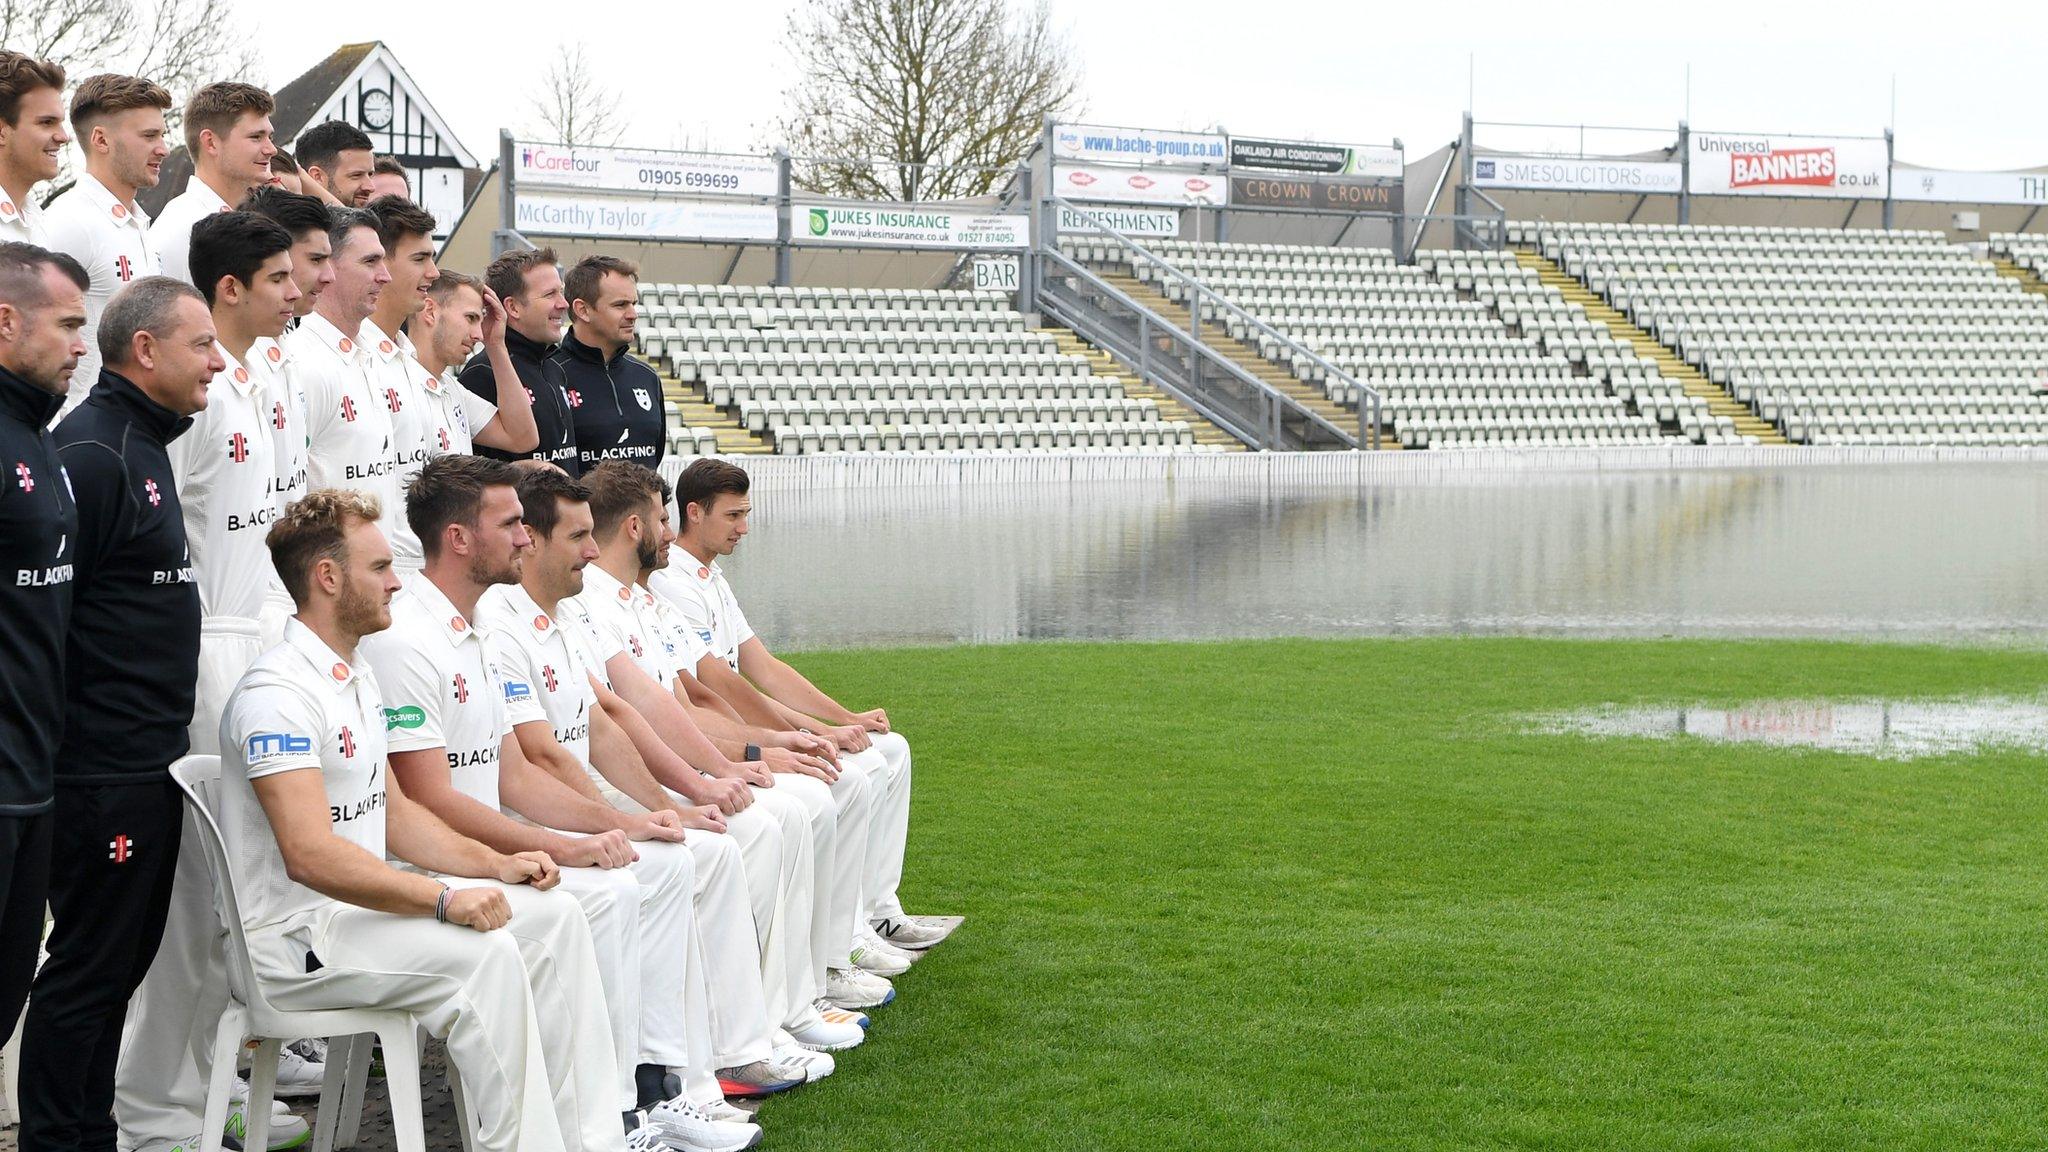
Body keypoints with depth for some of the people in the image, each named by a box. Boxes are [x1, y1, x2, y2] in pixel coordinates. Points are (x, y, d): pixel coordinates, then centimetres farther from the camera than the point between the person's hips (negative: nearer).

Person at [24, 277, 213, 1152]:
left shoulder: (145, 446, 17)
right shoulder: (90, 453, -15)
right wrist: (54, 745, -19)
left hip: (146, 764, 10)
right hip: (104, 774, -10)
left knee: (121, 961, 15)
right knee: (88, 965, -3)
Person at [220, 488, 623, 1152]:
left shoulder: (356, 679, 15)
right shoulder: (278, 693, -19)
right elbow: (311, 855, -28)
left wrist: (494, 865, 6)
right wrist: (445, 899, -30)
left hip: (366, 901, 10)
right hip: (295, 939, -10)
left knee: (554, 917, -1)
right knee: (485, 955, -28)